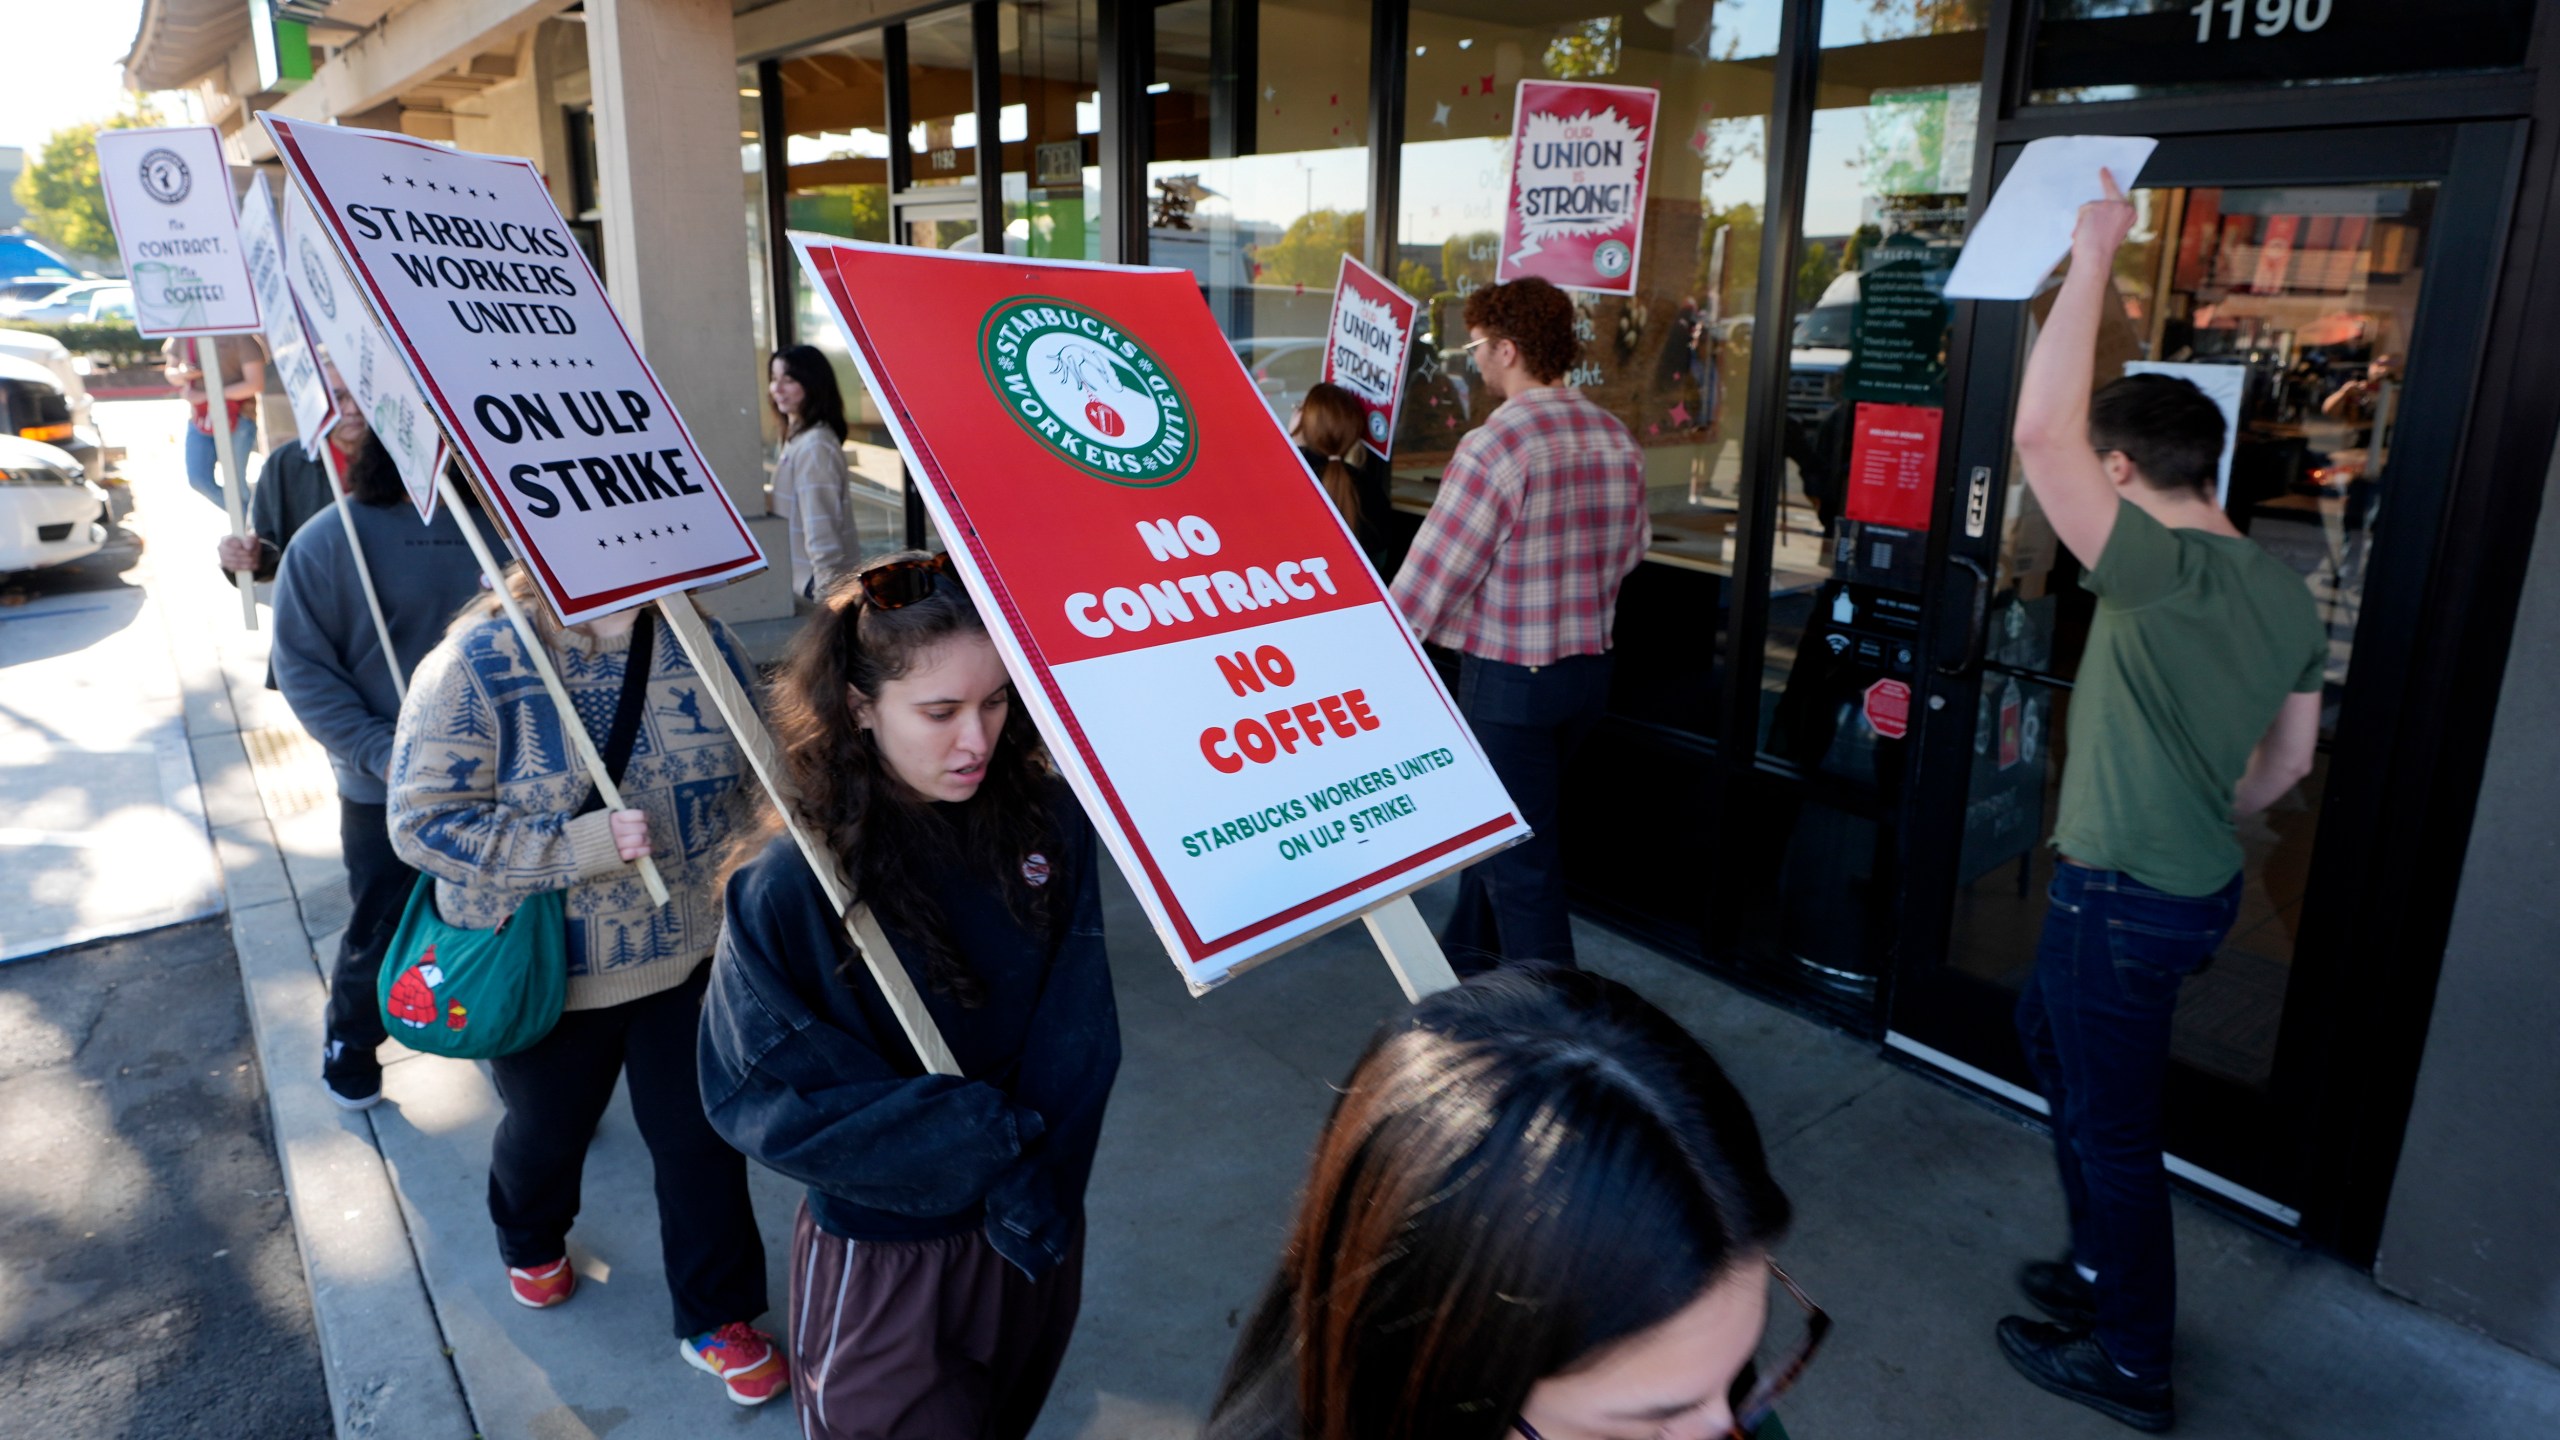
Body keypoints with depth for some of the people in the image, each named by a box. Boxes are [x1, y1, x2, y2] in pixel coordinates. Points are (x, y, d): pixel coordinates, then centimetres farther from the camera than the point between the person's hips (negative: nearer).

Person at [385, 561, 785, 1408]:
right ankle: (531, 1242, 57)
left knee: (702, 1137, 10)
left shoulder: (702, 640, -7)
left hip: (690, 956, 2)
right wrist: (578, 847, -29)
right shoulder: (476, 664, -19)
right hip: (545, 974, -2)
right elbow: (422, 822, -21)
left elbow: (748, 773, 5)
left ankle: (716, 1320, 31)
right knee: (547, 1129, 24)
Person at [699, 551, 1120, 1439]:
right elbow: (762, 1095, -18)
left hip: (1038, 1233, 4)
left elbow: (1079, 1032, -8)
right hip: (884, 1256, -3)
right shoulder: (791, 885, -22)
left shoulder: (1048, 822, -13)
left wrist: (1037, 1180, -19)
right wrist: (985, 1138, -21)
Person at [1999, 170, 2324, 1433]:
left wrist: (2093, 259, -24)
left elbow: (2042, 434, -33)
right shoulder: (2283, 587, 4)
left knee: (2112, 1125, 7)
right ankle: (2103, 1267, 42)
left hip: (2126, 899, -9)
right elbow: (2290, 757, 12)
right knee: (2052, 1034, 27)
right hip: (2195, 880, 9)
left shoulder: (2163, 573, -24)